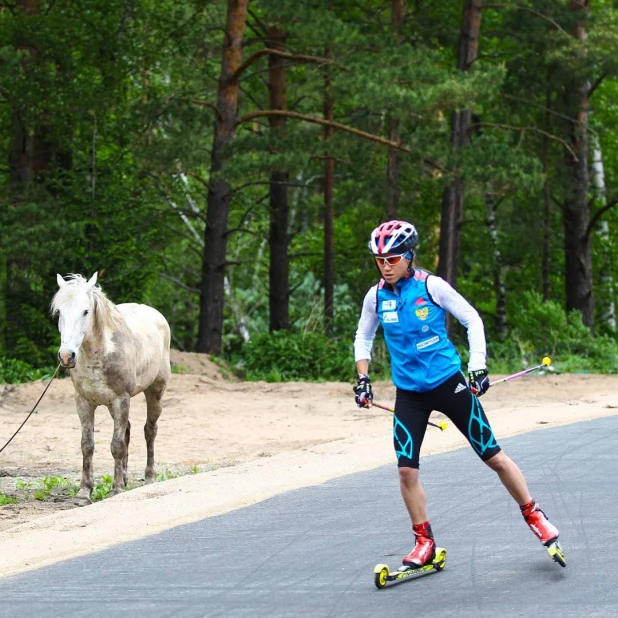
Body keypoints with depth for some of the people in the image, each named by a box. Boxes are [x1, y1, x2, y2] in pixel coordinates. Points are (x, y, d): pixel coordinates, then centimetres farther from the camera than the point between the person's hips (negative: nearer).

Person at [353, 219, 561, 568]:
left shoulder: (432, 287, -12)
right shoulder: (376, 297, -1)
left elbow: (472, 320, -4)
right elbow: (364, 337, 15)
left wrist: (478, 366, -10)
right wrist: (363, 378, 6)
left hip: (449, 383, -3)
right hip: (409, 393, 3)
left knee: (494, 456, 1)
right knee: (406, 470, -7)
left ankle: (533, 515, 20)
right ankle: (425, 543, 8)